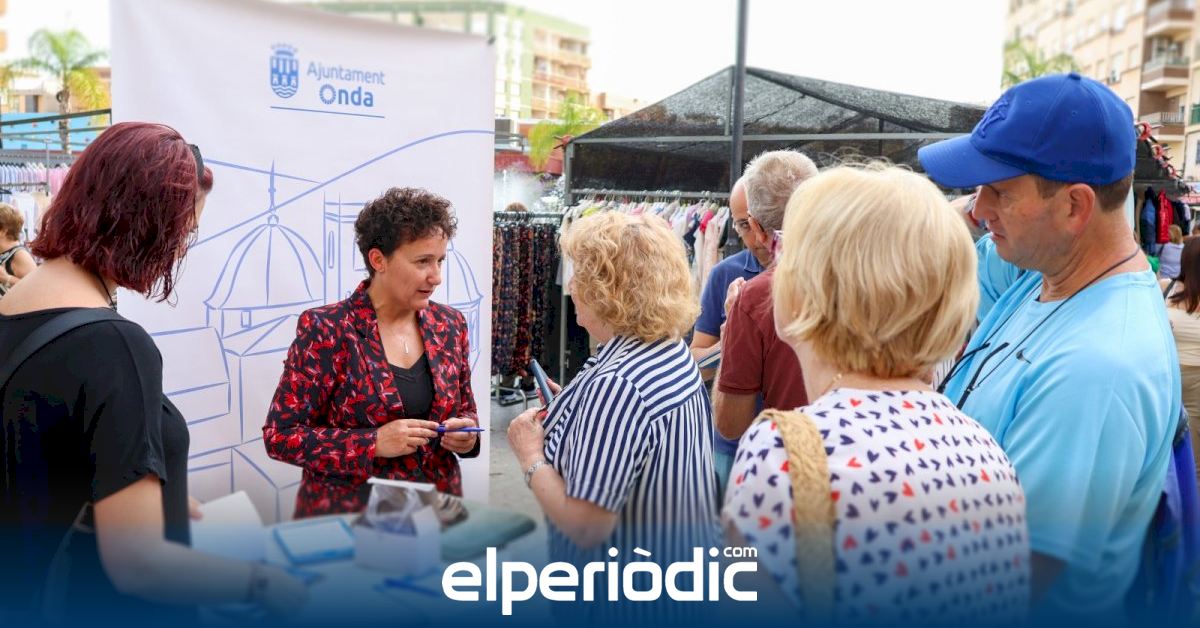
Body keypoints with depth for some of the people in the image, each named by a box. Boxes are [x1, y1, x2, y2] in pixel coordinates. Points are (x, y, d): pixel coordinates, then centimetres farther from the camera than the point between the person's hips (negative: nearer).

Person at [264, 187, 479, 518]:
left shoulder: (449, 325, 0)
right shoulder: (326, 330, -14)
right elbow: (280, 435, -13)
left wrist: (467, 433, -10)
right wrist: (374, 442, -23)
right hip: (347, 507, -4)